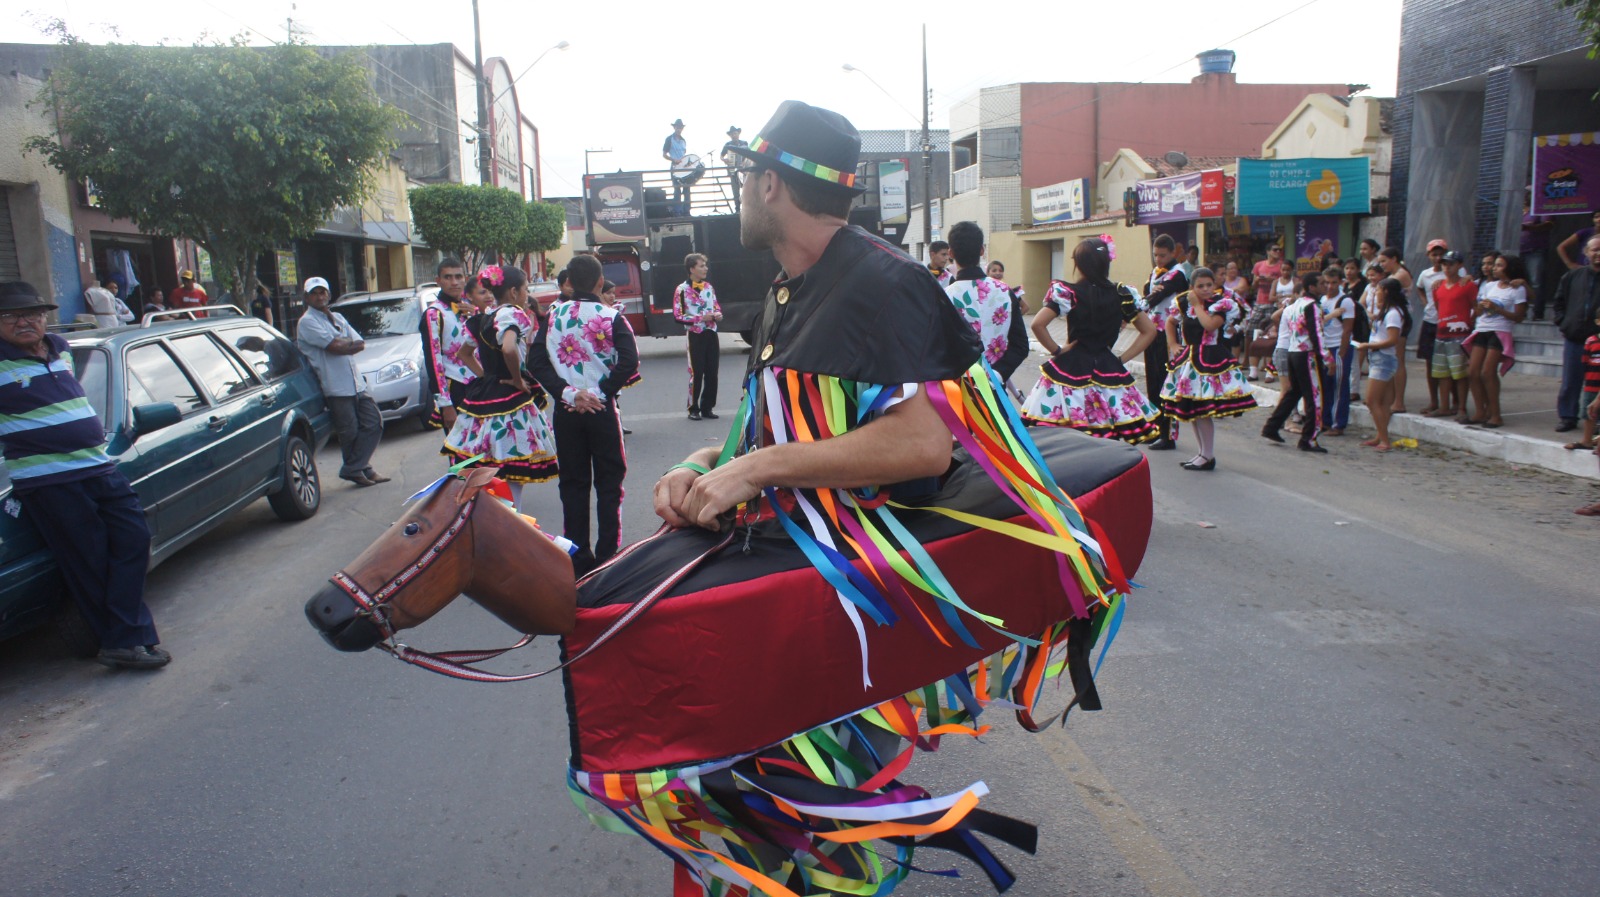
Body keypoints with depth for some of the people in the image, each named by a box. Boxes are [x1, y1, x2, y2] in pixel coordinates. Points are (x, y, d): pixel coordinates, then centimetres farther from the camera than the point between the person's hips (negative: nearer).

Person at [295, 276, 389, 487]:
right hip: (336, 387, -7)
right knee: (350, 431, 0)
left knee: (374, 422, 4)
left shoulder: (337, 318, 19)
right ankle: (354, 470, 17)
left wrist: (342, 343, -9)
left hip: (356, 383, 7)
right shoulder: (307, 322, -5)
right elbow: (334, 347, -17)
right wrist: (350, 342, 1)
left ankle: (354, 468, 10)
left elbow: (360, 344, 9)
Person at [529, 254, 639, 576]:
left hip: (566, 410, 3)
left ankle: (578, 559, 15)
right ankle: (607, 555, 8)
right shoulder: (611, 317, -7)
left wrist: (568, 393, -10)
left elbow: (536, 361, -5)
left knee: (573, 483, 11)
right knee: (608, 482, 7)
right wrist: (600, 392, -10)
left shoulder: (553, 316, 2)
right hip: (602, 409, -3)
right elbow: (629, 362, -18)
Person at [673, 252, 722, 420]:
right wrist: (701, 318, -16)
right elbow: (678, 316, -10)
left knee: (712, 373, 5)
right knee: (696, 373, -5)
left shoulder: (709, 287, 12)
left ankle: (707, 408, 15)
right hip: (695, 336, -5)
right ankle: (694, 409, 6)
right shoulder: (682, 290, -6)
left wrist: (718, 314, 0)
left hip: (711, 334, 5)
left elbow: (716, 306, 24)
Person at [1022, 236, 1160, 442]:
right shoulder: (1123, 295, 4)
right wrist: (1121, 359, 9)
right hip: (1109, 370, 3)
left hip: (1071, 369, -3)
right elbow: (1149, 331, 10)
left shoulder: (1067, 293, -7)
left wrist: (1056, 351, -4)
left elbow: (1038, 324, -16)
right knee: (1111, 445, 6)